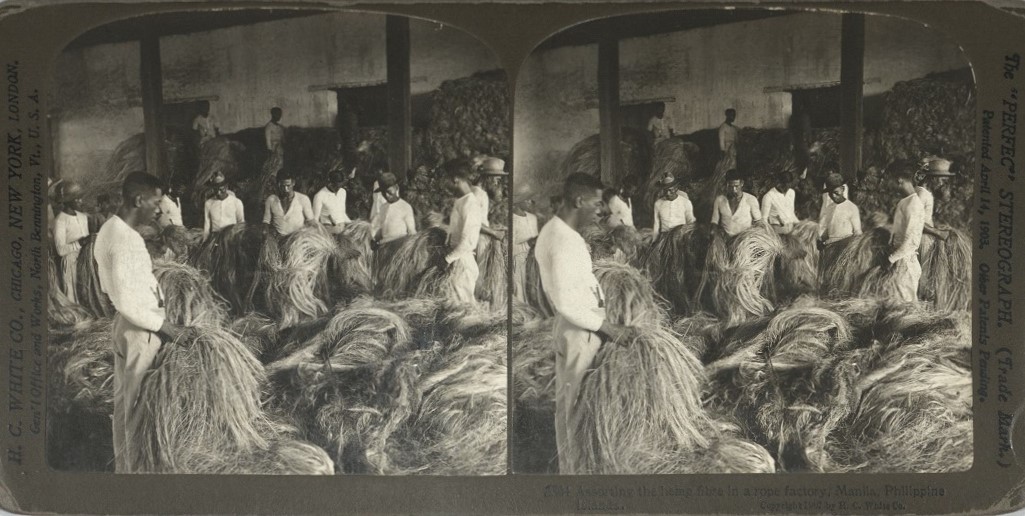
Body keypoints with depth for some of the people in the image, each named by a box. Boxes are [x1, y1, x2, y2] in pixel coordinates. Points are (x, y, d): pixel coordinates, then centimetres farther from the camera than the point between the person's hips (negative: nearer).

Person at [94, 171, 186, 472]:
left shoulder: (111, 228, 7)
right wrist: (163, 326, -17)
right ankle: (135, 467, 12)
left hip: (123, 324, 10)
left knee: (124, 400, 21)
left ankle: (122, 464, 35)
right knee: (138, 403, 1)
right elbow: (127, 303, -26)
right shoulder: (126, 241, -25)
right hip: (139, 330, -10)